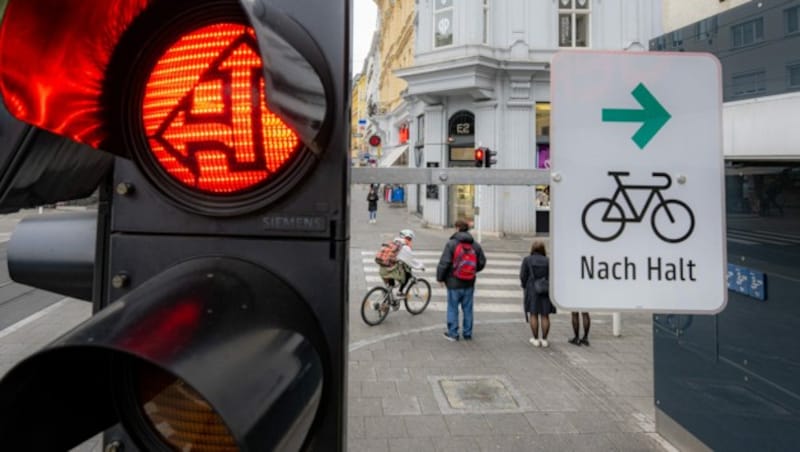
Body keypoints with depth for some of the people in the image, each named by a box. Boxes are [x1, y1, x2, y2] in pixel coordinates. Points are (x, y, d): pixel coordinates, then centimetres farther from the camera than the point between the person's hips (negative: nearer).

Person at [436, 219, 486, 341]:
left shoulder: (451, 244, -12)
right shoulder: (475, 245, 3)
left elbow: (444, 263, -15)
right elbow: (482, 263, 9)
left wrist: (440, 278, -3)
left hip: (454, 282, -4)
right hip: (469, 284, 4)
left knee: (453, 308, 7)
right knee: (467, 309, 13)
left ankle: (453, 333, 13)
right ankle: (467, 334, 20)